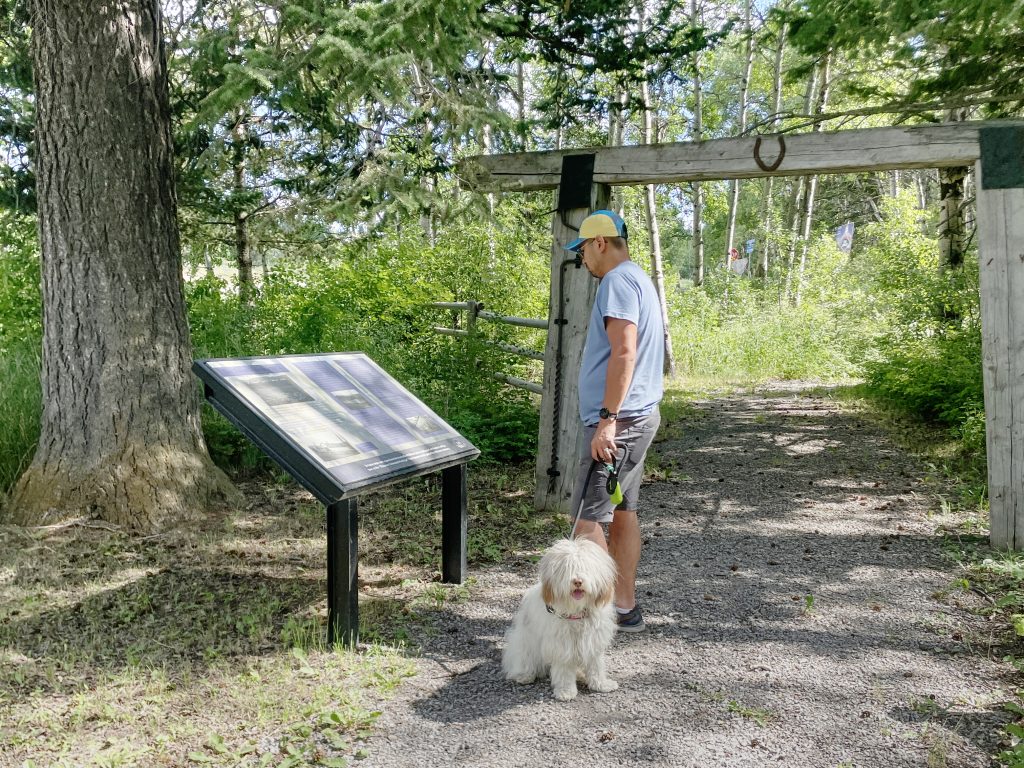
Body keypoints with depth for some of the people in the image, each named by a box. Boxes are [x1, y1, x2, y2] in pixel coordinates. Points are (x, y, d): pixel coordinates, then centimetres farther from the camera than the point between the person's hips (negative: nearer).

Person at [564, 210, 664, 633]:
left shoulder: (618, 281, -12)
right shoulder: (640, 279, 20)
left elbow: (623, 352, -23)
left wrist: (608, 418, -24)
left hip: (618, 419, -10)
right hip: (641, 415, 10)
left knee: (589, 516, -8)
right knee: (622, 511, 14)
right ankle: (624, 608, 21)